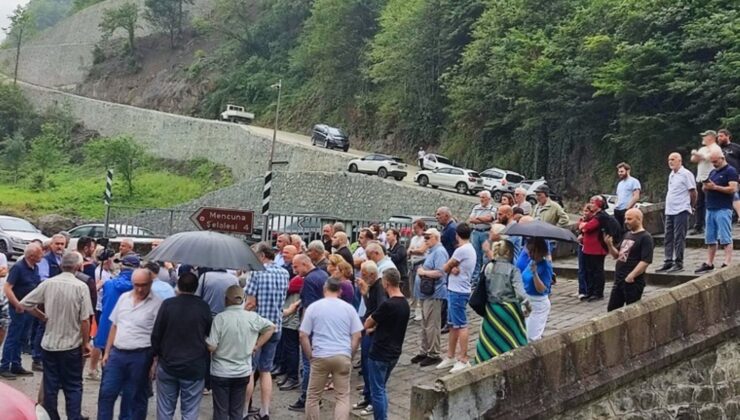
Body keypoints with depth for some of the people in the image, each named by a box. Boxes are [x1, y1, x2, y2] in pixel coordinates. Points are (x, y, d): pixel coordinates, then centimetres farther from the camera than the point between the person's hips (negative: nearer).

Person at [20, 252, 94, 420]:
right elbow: (85, 319, -12)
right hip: (72, 345, -2)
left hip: (50, 343, 3)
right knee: (73, 386, 8)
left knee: (50, 386, 12)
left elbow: (25, 303, 0)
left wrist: (43, 317, 13)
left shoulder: (48, 283, -5)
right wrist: (86, 343, -1)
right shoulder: (81, 286, -13)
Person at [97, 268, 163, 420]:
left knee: (134, 399, 7)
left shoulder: (157, 304, -9)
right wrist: (107, 352, 11)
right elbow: (114, 326, 13)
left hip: (140, 357, -5)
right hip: (117, 353, 5)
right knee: (106, 393, 7)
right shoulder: (124, 298, 7)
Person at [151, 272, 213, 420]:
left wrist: (156, 356, 10)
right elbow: (211, 334, 6)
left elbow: (156, 334, -2)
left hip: (167, 365, 1)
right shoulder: (203, 307, -6)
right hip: (195, 367, -1)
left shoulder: (167, 304, -6)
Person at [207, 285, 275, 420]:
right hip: (243, 372, 3)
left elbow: (211, 347, -17)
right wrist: (257, 346, 12)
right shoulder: (253, 317, -4)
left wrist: (205, 340, 4)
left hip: (221, 373, -3)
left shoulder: (220, 318, -16)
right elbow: (271, 327, 11)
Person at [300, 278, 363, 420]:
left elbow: (303, 336, -1)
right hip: (343, 357, 1)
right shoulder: (349, 308, 6)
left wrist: (310, 356, 8)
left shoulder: (313, 307, 2)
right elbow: (357, 336, 4)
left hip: (320, 357, -1)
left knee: (313, 397, 12)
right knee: (342, 397, 6)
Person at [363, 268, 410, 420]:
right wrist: (376, 327, 12)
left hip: (380, 354, -8)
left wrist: (373, 323, 8)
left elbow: (367, 324, -10)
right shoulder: (405, 304, 5)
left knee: (377, 392, 2)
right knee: (381, 389, 20)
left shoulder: (387, 305, -22)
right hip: (394, 353, 8)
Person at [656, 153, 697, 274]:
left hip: (681, 211, -8)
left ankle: (678, 263, -1)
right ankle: (668, 262, 14)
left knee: (679, 238, -5)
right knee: (668, 238, 9)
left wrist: (690, 206, 2)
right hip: (669, 211, 8)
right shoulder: (671, 175, 17)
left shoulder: (686, 174, -7)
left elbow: (693, 192, -7)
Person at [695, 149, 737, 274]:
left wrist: (715, 187, -16)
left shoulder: (730, 171, -3)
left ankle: (728, 264, -10)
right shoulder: (712, 172, 21)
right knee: (710, 239, 7)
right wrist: (705, 188, 1)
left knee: (725, 238, -9)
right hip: (710, 209, 8)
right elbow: (706, 190, 25)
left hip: (723, 209, -8)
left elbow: (733, 189, -15)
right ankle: (709, 264, 10)